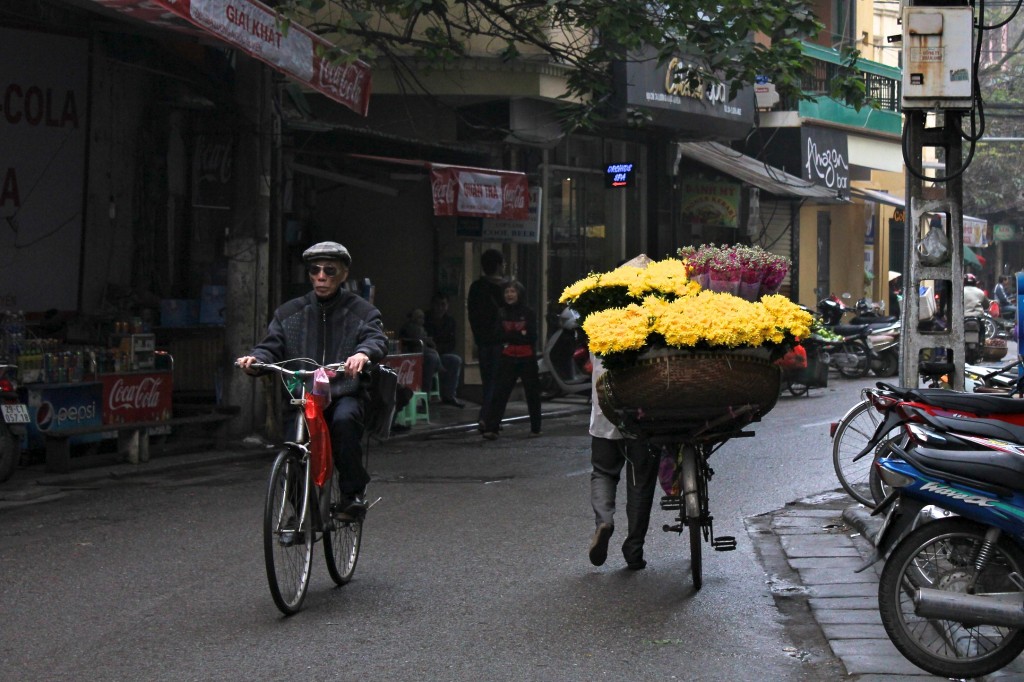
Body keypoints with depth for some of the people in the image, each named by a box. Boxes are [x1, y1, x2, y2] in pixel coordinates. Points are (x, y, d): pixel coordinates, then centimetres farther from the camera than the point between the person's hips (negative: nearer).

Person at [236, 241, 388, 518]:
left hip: (345, 395, -3)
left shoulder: (362, 312, 6)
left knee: (344, 419, -35)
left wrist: (363, 353, -36)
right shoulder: (290, 313, 15)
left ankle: (353, 492, -20)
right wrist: (255, 359, -17)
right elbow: (272, 345, 8)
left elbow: (377, 339, -11)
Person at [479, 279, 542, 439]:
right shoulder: (501, 313, 6)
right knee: (499, 392, -8)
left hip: (527, 359, -1)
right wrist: (520, 335, -12)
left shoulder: (528, 314, -1)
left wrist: (511, 337, -13)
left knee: (532, 394, 8)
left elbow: (532, 338, -9)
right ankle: (490, 427, -12)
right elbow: (500, 336, -2)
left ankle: (535, 428, 21)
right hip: (508, 359, 1)